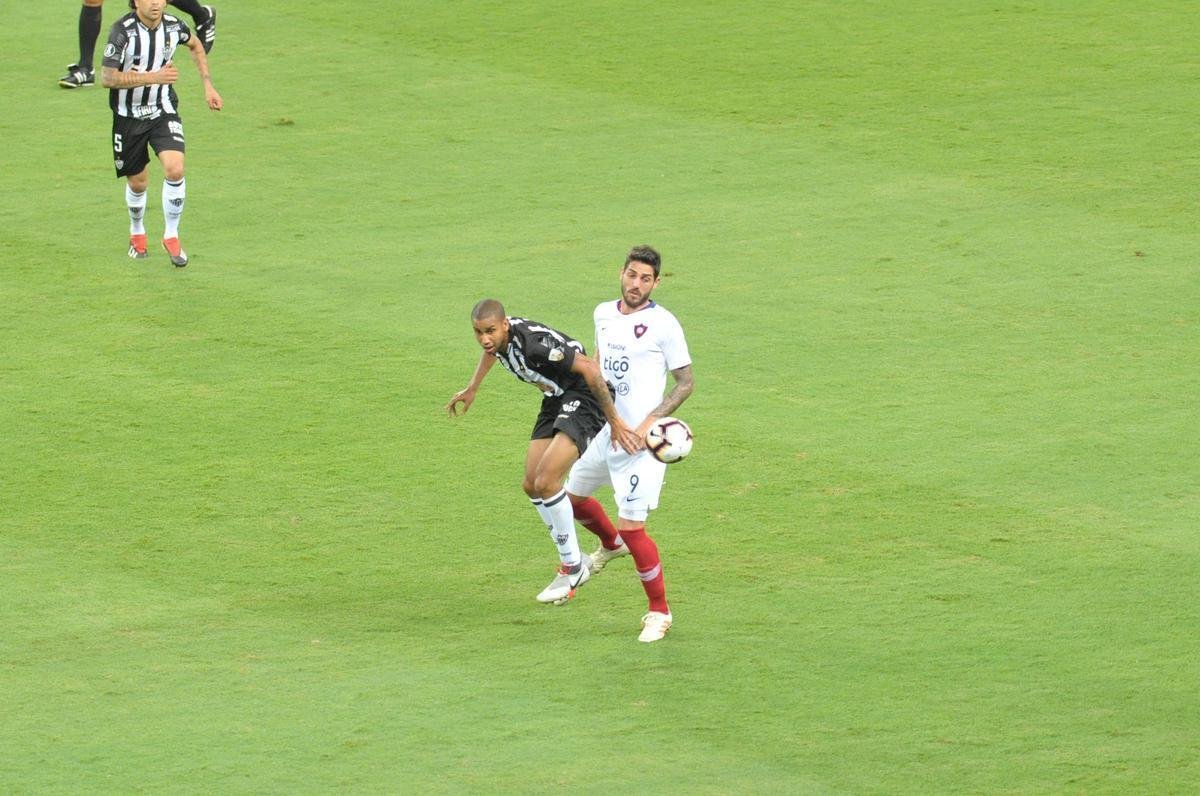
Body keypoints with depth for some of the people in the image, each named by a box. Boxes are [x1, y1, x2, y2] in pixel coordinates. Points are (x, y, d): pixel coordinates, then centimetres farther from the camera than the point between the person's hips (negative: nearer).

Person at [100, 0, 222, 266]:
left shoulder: (173, 27, -7)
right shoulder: (123, 31, -20)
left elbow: (195, 46, 18)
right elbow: (107, 78, -24)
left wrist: (208, 85, 14)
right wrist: (152, 77, -32)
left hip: (163, 111, 2)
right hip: (129, 116, -2)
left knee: (175, 169, -19)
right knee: (137, 183, 9)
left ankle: (171, 235, 0)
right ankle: (137, 233, 39)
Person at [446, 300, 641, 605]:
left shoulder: (533, 343, -32)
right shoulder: (497, 338, -5)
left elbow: (589, 368, -31)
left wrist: (614, 422, -29)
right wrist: (471, 390, 31)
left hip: (583, 396, -10)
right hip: (556, 398, 10)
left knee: (546, 480, -20)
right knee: (531, 485, 7)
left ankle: (573, 568, -4)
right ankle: (576, 561, 21)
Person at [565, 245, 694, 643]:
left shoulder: (663, 324, -14)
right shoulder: (604, 314, 5)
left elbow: (685, 383, -10)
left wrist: (650, 421, -20)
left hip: (639, 440, -7)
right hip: (603, 431, 7)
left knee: (631, 528, -11)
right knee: (571, 495, 24)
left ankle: (659, 611, 6)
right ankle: (610, 544, 55)